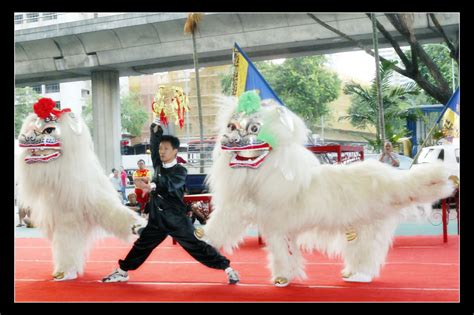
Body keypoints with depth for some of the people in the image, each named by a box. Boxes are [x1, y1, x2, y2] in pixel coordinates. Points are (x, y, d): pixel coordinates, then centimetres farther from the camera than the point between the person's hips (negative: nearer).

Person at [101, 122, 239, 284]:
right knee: (141, 245, 13)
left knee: (195, 246, -6)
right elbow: (154, 145, 7)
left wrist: (151, 186, -47)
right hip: (157, 218, 6)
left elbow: (168, 185, -31)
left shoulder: (180, 171, -12)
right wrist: (156, 130, -9)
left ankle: (227, 269, 0)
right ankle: (122, 272, 28)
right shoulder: (158, 165, 6)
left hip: (176, 218, -6)